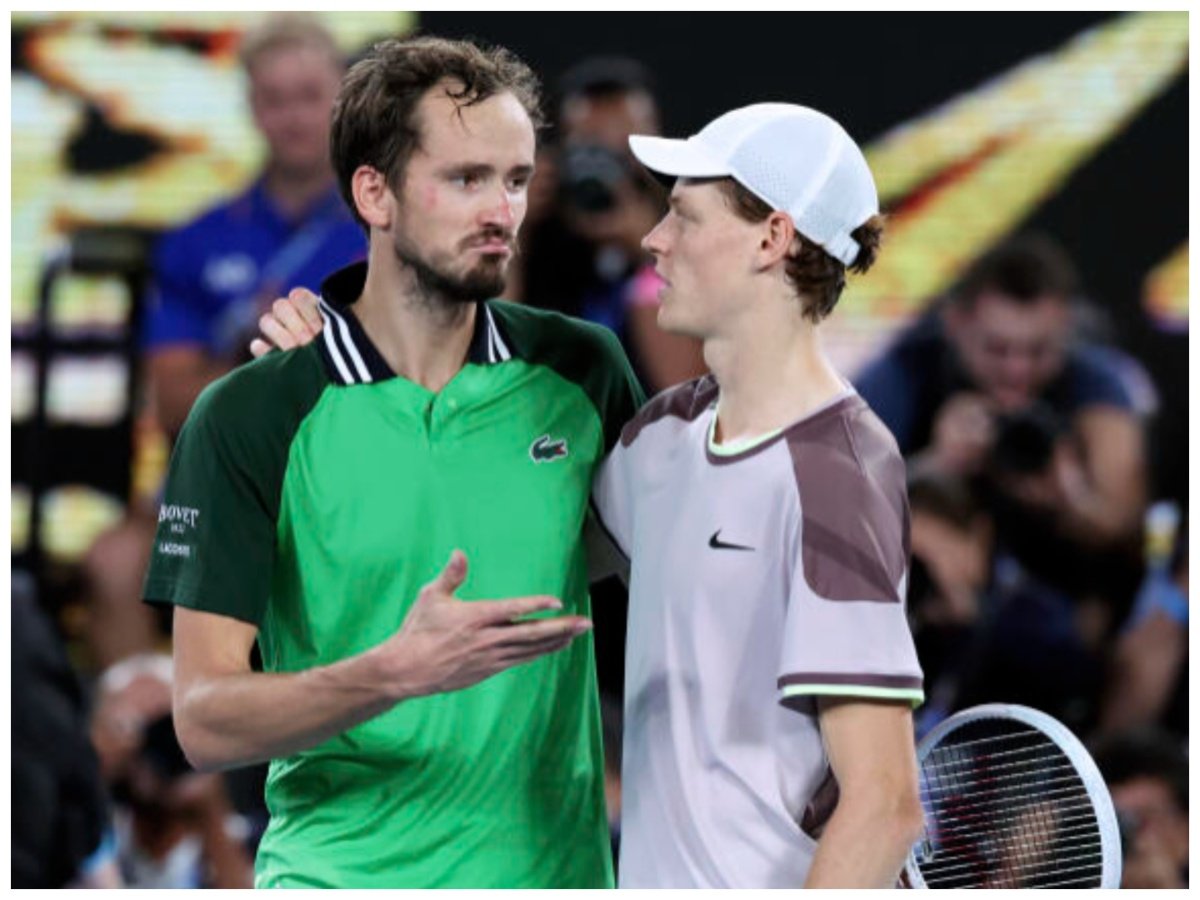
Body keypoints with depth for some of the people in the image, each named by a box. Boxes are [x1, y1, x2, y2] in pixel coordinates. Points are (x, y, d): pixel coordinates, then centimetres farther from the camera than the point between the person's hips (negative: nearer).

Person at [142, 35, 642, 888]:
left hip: (556, 867, 3)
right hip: (340, 873, -3)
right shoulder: (250, 417, -7)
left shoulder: (581, 375, 3)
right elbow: (205, 720, -12)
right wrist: (397, 673, -26)